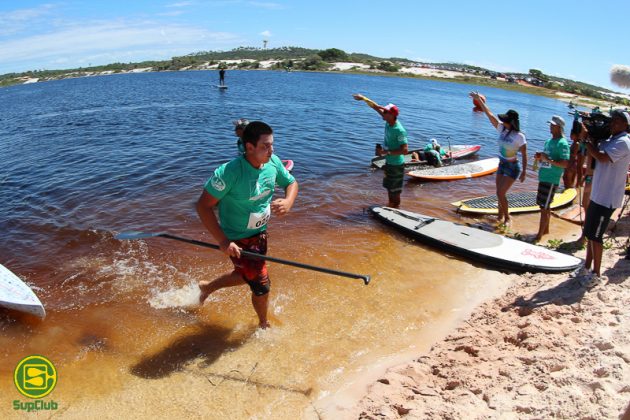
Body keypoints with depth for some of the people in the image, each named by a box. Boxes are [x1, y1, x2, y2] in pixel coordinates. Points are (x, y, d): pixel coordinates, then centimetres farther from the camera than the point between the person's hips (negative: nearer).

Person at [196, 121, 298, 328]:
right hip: (238, 240, -7)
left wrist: (288, 202, -18)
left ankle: (207, 287, 56)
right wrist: (223, 241, -30)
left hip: (260, 233, 7)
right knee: (262, 286, 3)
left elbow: (291, 183, 6)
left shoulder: (273, 162, -11)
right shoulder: (229, 172, -30)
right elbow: (203, 206, -25)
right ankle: (264, 325, 35)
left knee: (246, 275, 28)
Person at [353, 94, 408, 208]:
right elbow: (376, 107, 4)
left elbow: (404, 150, -30)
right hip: (389, 162, 9)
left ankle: (395, 208, 21)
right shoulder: (388, 122, -5)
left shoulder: (399, 131, -28)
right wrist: (364, 98, -3)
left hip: (396, 165, -9)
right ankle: (390, 205, 40)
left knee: (395, 190, 6)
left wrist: (386, 152, -27)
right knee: (389, 187, 23)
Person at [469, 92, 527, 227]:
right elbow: (489, 114, -2)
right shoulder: (502, 129, -3)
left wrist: (523, 172, -12)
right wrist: (479, 99, -3)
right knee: (500, 193, 12)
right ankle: (501, 217, 26)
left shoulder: (519, 136, -18)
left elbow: (524, 155, -13)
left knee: (500, 193, -9)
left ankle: (507, 218, 9)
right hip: (501, 165, 6)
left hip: (512, 167, -6)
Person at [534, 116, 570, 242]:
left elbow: (565, 164, -20)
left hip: (551, 180, -9)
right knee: (545, 206, 17)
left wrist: (549, 159, -25)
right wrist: (539, 157, 4)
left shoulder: (562, 143, -12)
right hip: (543, 178, 9)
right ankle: (545, 229, 30)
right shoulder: (548, 141, 14)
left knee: (544, 208, -6)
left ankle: (539, 236, -1)